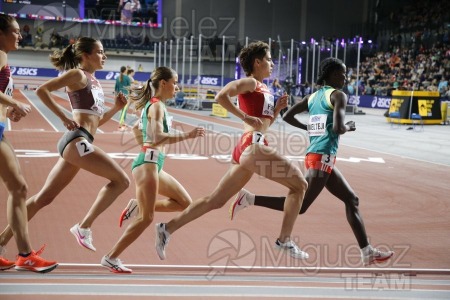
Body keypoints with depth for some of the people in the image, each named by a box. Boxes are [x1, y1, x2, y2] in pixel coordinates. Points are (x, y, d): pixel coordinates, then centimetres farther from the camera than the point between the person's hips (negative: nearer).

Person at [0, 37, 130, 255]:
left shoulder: (93, 81, 23)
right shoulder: (77, 74, -2)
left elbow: (97, 120, 28)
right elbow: (41, 90, -12)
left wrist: (116, 108, 13)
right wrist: (64, 118, -15)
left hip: (75, 144, 9)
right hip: (76, 140, -9)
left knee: (44, 197, 10)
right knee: (121, 180, -11)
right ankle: (84, 227, -8)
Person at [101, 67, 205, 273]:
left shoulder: (153, 105, 18)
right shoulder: (157, 106, -11)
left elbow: (136, 130, 27)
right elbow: (158, 138, -24)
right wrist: (188, 135, -24)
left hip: (154, 165, 10)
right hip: (148, 163, -10)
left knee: (185, 203, 11)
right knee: (146, 218, -9)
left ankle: (138, 207, 10)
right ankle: (111, 258, -4)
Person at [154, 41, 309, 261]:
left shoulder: (262, 88, 24)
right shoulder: (250, 82, -2)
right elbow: (221, 97, -18)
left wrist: (277, 108, 15)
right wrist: (246, 117, -18)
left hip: (246, 148, 9)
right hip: (252, 145, -9)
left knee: (215, 201, 9)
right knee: (299, 184, -4)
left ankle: (167, 229, 10)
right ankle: (284, 241, -5)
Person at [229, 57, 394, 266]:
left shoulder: (312, 97, 17)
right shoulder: (338, 95, -6)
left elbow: (287, 116, 16)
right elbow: (338, 128, -19)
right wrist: (349, 127, 2)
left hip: (313, 156, 10)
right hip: (323, 157, -10)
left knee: (351, 199, 13)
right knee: (299, 206, -11)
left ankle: (368, 253, 13)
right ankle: (248, 198, -15)